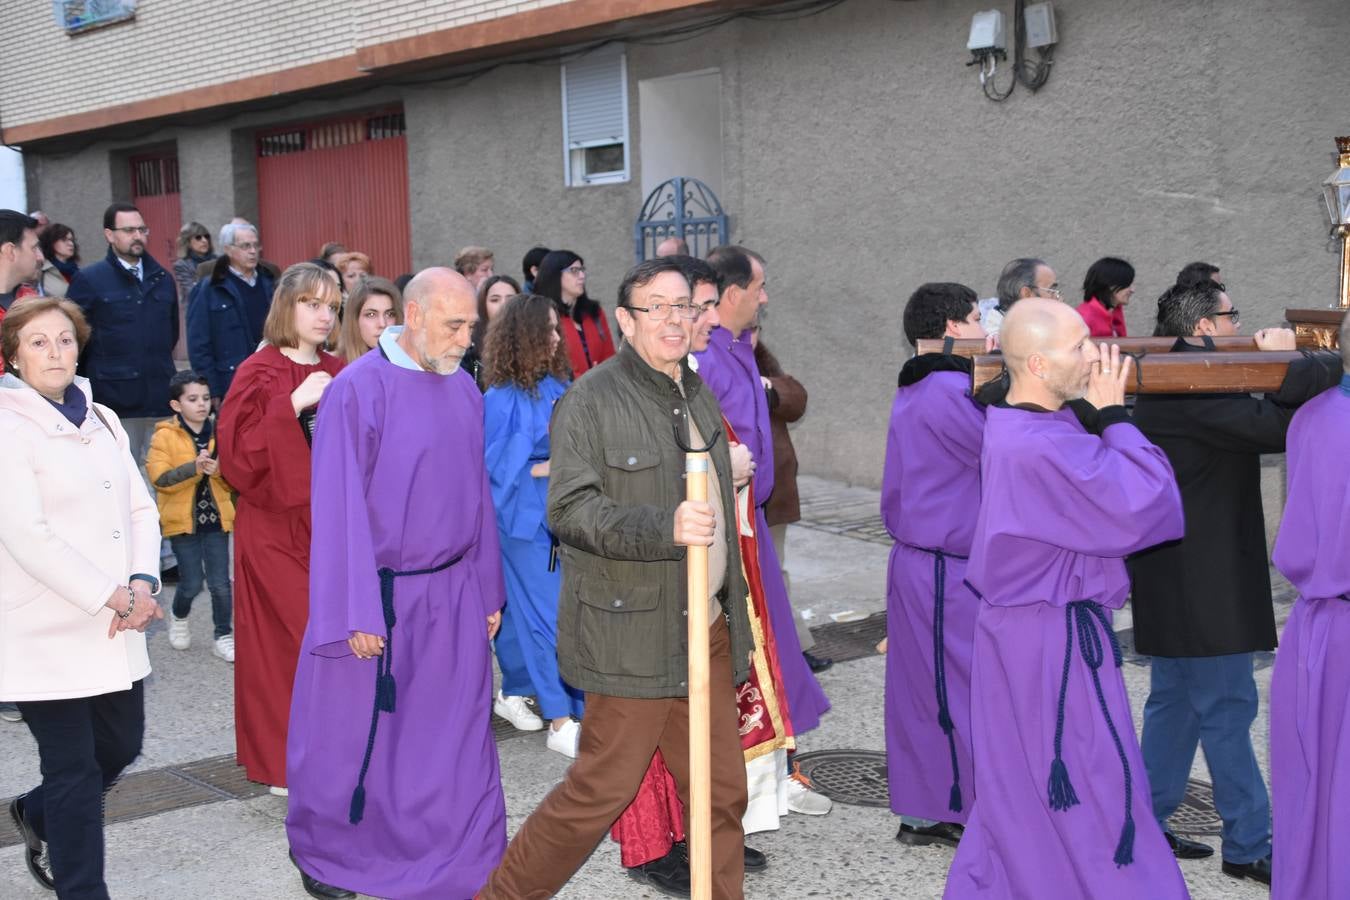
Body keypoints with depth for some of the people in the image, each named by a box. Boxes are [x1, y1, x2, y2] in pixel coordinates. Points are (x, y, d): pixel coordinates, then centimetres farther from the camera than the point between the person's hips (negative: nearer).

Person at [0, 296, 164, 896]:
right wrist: (109, 596, -19)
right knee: (74, 772, 0)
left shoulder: (102, 421, 12)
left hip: (115, 630, 7)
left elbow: (139, 509, 10)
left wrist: (141, 582, -8)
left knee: (121, 746, 16)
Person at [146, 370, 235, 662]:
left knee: (220, 583, 1)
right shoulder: (164, 436, -4)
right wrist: (194, 467, -26)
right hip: (182, 519, -2)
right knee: (192, 583, 2)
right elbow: (158, 478, -15)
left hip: (216, 517, 2)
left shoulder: (219, 433, 5)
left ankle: (223, 636, 16)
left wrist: (220, 470, -18)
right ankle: (178, 618, 33)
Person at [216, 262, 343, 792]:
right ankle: (282, 762, 9)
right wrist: (294, 405, -22)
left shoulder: (338, 374, 12)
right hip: (276, 526, -5)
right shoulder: (258, 373, -5)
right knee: (283, 640, -3)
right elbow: (237, 450, -15)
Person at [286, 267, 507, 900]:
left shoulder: (464, 389, 5)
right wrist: (356, 614, -16)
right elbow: (342, 507, -14)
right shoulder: (358, 389, -13)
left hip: (453, 594, 5)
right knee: (355, 734, 8)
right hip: (379, 593, -5)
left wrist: (488, 590, 12)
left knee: (452, 736, 10)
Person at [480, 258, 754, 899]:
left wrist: (731, 606, 25)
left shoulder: (699, 396, 15)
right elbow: (571, 509, -17)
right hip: (633, 634, -7)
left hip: (708, 633, 7)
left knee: (722, 792, 9)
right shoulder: (590, 401, -10)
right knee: (600, 792, -1)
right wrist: (665, 528, -29)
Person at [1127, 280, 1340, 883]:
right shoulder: (1196, 389, -20)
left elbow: (1254, 426, 12)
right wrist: (1314, 367, -12)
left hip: (1177, 578, 11)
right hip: (1203, 581, -11)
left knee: (1175, 701, 16)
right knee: (1227, 708, -2)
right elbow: (1275, 427, -26)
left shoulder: (1168, 387, 14)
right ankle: (1248, 845, 8)